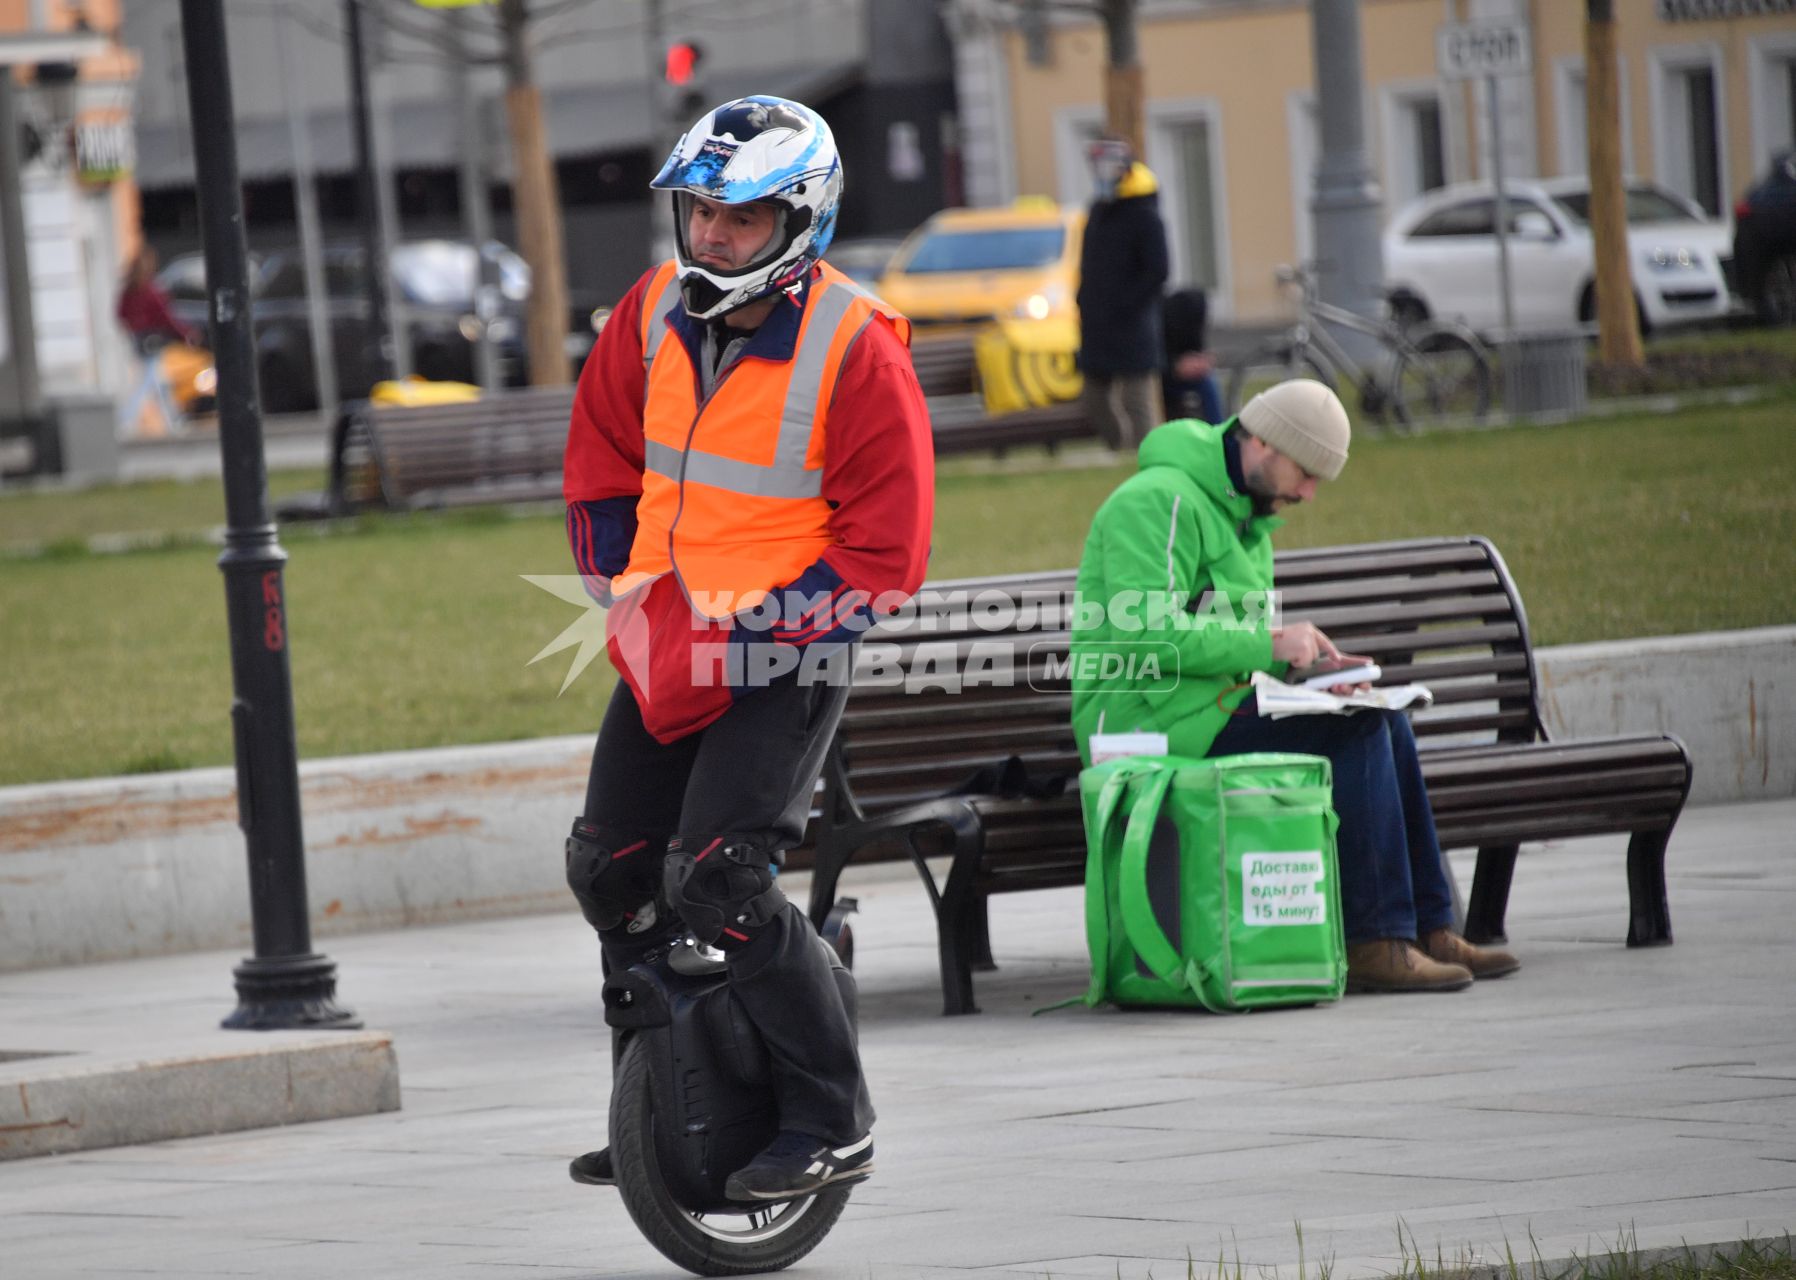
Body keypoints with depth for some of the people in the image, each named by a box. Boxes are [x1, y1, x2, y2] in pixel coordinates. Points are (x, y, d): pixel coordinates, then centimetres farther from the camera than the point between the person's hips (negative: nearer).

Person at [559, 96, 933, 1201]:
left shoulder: (856, 351, -16)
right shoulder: (655, 314, 2)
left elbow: (886, 553, -15)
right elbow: (602, 465, 17)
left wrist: (746, 640, -19)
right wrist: (631, 599, 4)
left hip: (785, 656, -7)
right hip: (667, 646, 7)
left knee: (719, 883, -18)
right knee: (611, 870, 6)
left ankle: (832, 1121, -7)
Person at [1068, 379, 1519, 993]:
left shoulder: (1244, 515, 21)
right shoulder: (1160, 501, -13)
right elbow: (1148, 632, -23)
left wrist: (1304, 660, 3)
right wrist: (1272, 647, -19)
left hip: (1214, 707, 10)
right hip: (1150, 723, -10)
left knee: (1386, 720, 0)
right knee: (1355, 730, -20)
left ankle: (1428, 926, 1)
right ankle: (1373, 944, -21)